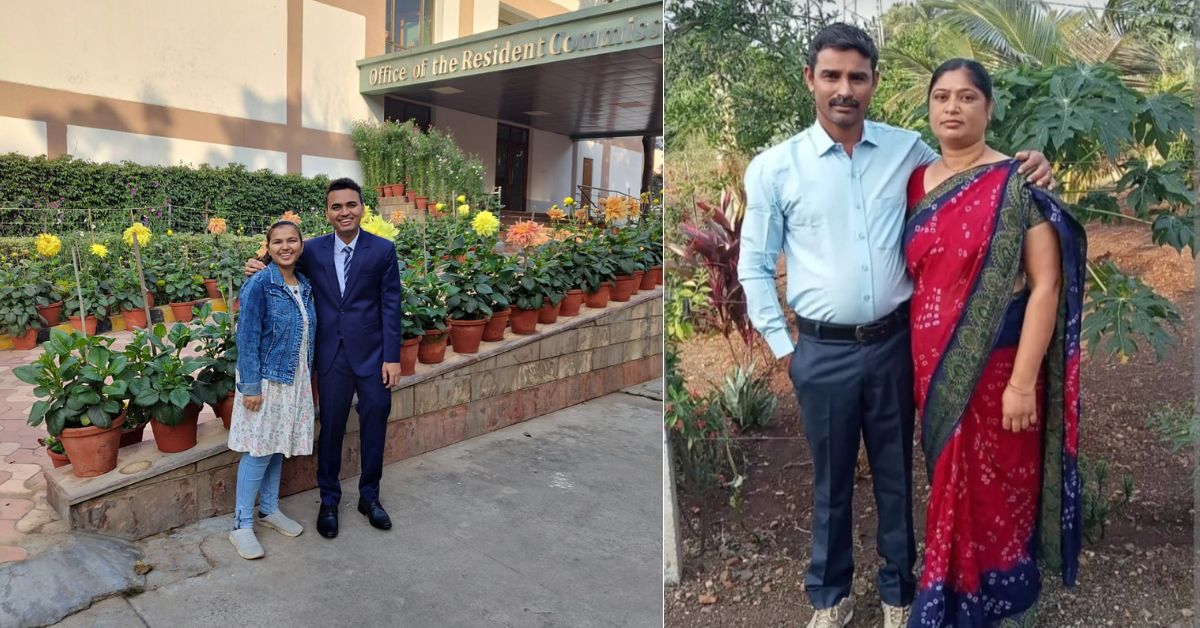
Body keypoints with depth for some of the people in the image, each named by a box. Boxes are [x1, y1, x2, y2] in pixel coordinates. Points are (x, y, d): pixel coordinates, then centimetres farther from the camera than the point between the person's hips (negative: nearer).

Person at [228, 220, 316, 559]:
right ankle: (241, 524, 11)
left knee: (278, 447, 16)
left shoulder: (304, 285, 6)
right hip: (265, 379, -6)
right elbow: (247, 338, -16)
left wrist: (307, 377, 14)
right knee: (259, 451, -1)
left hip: (295, 380, 6)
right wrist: (250, 386, -17)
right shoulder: (258, 285, -14)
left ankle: (269, 509, 30)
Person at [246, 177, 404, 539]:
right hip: (331, 356, 1)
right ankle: (329, 500, 30)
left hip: (372, 354, -1)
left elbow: (391, 306, -5)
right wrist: (260, 269, -8)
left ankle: (369, 496, 30)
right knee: (331, 428, 10)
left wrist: (392, 357, -8)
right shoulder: (313, 250, 0)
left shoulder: (382, 250, -4)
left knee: (374, 426, 9)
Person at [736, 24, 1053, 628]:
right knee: (830, 480, 14)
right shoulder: (774, 167, -5)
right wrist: (782, 347, 0)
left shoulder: (908, 149, 1)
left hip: (894, 342, 2)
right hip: (823, 351, -2)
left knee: (896, 475, 17)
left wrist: (1024, 168, -4)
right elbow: (753, 266, 1)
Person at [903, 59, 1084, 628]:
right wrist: (918, 368, 10)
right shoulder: (916, 184, 7)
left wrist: (1022, 381, -19)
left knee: (995, 495, 7)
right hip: (935, 372, 5)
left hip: (995, 370, -5)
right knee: (952, 491, 17)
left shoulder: (1017, 183, -9)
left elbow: (1046, 284, -14)